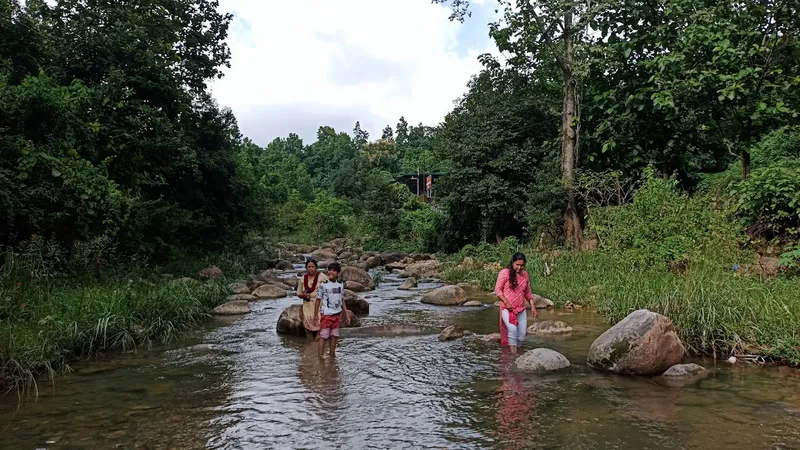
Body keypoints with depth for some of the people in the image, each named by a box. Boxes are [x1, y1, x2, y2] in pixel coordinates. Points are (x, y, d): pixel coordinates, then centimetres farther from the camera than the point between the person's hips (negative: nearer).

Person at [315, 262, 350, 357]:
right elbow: (318, 300, -4)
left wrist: (347, 313, 10)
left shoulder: (340, 285, 5)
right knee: (323, 336, -4)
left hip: (337, 315, 4)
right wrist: (315, 315, -6)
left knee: (334, 335, 11)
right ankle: (320, 355, 3)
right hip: (326, 314, -4)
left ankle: (332, 354, 22)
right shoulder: (323, 285, -7)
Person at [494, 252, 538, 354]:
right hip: (507, 309, -6)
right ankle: (513, 353, -16)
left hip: (521, 309, 6)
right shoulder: (505, 273, -7)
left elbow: (528, 292, 18)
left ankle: (515, 350, 19)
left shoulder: (525, 274, 9)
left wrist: (532, 306, 9)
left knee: (522, 335, 3)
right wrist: (506, 302, -16)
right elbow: (497, 289, -7)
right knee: (512, 329, -25)